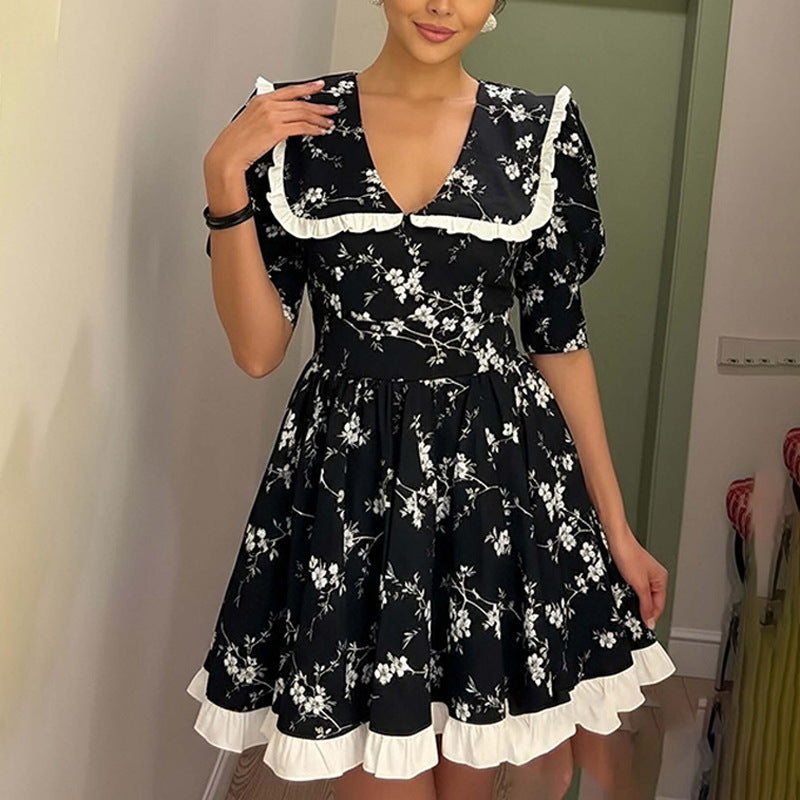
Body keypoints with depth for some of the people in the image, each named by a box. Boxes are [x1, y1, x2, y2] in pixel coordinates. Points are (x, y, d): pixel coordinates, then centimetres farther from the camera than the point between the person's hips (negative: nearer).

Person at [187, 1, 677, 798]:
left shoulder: (541, 131, 1)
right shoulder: (289, 124, 0)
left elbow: (558, 339, 6)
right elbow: (257, 351, -2)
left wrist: (615, 528, 6)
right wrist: (225, 181, -14)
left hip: (502, 474, 1)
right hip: (347, 479, -1)